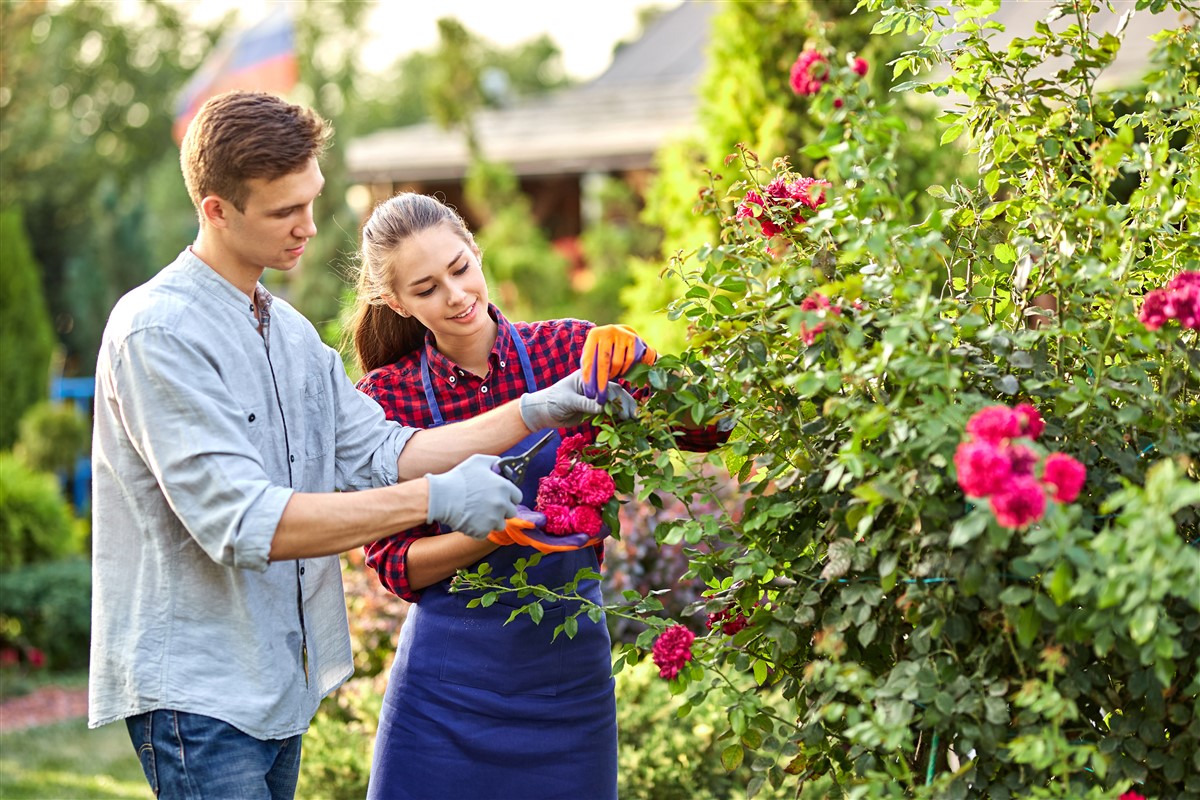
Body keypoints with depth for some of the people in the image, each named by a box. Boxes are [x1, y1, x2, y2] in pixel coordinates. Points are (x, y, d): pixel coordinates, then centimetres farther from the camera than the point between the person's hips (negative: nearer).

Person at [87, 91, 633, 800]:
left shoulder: (290, 330, 13)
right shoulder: (158, 334, -17)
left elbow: (377, 453, 7)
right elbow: (243, 522, -24)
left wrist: (537, 411, -2)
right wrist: (432, 499, -24)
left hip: (277, 681, 8)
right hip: (194, 691, -8)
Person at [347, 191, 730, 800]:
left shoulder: (568, 351, -2)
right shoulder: (388, 395, -3)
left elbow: (707, 427, -9)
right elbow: (394, 564, -5)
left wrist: (636, 359, -25)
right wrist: (496, 531, -21)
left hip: (568, 671, 1)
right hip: (449, 677, -1)